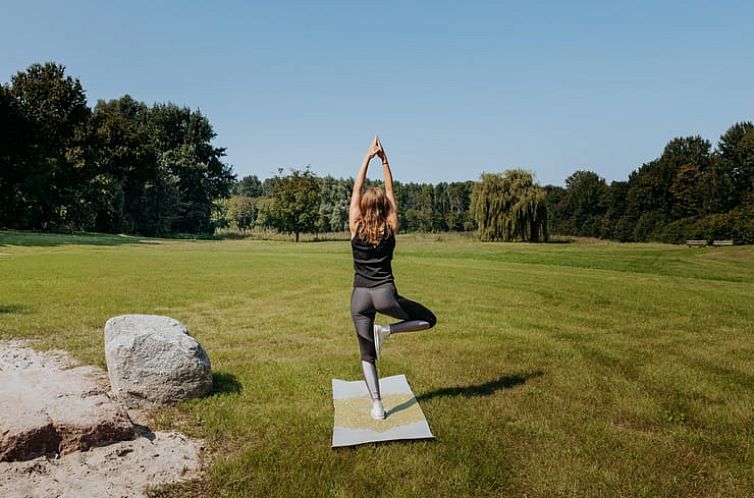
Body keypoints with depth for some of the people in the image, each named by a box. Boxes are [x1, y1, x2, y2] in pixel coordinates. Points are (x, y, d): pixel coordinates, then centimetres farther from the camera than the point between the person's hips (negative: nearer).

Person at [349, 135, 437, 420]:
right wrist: (384, 159, 9)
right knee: (429, 320, 18)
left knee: (367, 354, 11)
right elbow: (391, 192, 9)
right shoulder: (391, 228, 0)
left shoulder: (355, 227, 1)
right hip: (385, 294, -2)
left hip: (360, 296, 2)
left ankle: (377, 406, 3)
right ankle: (387, 330, -3)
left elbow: (356, 190, 8)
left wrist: (368, 157, 9)